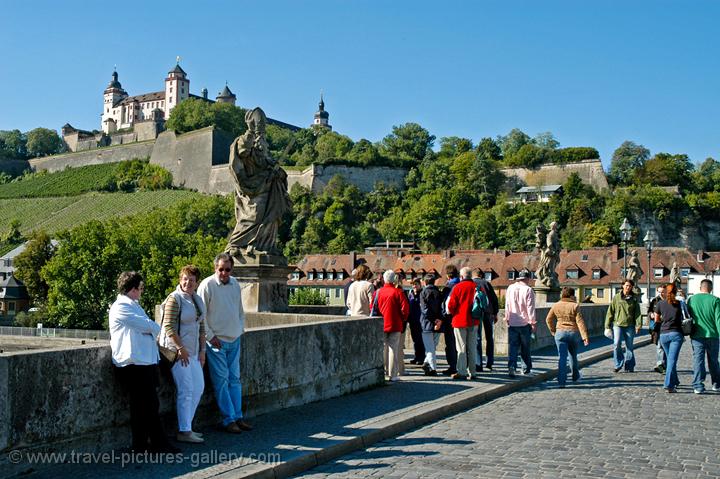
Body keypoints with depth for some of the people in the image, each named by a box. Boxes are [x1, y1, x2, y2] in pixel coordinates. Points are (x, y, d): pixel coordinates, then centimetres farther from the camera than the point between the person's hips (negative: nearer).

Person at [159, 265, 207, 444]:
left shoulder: (197, 300, 13)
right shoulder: (174, 299, -11)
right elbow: (169, 327, -16)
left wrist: (202, 350, 14)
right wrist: (181, 348, -17)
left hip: (192, 351, 9)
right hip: (177, 350, -8)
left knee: (198, 388, 11)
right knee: (186, 390, -8)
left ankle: (186, 426, 21)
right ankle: (184, 432, -1)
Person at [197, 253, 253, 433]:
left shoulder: (235, 284, 9)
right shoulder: (207, 285, -10)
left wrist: (240, 329, 12)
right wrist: (210, 336, -11)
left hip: (234, 339, 6)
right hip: (217, 341, -6)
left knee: (235, 379, 9)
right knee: (221, 381, -3)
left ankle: (238, 416, 15)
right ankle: (228, 420, 2)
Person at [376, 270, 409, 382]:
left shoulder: (378, 292, 0)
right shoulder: (398, 292, -9)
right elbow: (405, 308, -11)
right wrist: (403, 319, 6)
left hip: (380, 325, 3)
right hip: (395, 325, -3)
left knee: (382, 349, 12)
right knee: (393, 349, 1)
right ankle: (393, 375, 0)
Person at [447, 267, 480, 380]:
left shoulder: (458, 287, -10)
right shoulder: (477, 287, 1)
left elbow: (451, 305, -10)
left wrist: (454, 313, 10)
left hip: (460, 321, -3)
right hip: (473, 322, 4)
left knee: (461, 348, 2)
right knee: (472, 348, 10)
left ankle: (461, 372, 0)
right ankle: (472, 372, 12)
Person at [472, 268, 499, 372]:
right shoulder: (486, 283, 7)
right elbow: (494, 298, 5)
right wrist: (495, 313, 10)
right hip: (488, 313, 2)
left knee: (477, 339, 2)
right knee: (489, 338, 13)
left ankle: (478, 365, -3)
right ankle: (489, 363, 13)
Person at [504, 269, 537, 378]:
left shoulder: (510, 288, 2)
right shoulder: (528, 290, -10)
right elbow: (530, 308, -10)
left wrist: (507, 318, 19)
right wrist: (533, 322, -4)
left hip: (512, 323, 2)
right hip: (525, 323, -2)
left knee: (512, 346, 2)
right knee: (525, 347, 11)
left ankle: (511, 366, -14)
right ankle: (527, 367, 19)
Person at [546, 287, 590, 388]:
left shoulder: (556, 306, 2)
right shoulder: (575, 306, -8)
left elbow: (548, 319, 8)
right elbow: (580, 321, -12)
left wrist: (553, 331, 22)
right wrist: (585, 336, -13)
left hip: (560, 333, 1)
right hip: (573, 332, -1)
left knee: (562, 357, -2)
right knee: (573, 355, 20)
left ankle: (561, 381, -11)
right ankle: (575, 376, 37)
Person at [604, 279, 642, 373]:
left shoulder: (634, 299, 9)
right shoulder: (616, 298, 6)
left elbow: (637, 312, 4)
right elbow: (610, 312, 6)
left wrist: (638, 324, -10)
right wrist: (607, 326, 3)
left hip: (630, 326, 1)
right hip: (618, 324, -1)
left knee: (629, 347, 5)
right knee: (617, 344, -15)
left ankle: (629, 367, 15)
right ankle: (618, 364, 1)